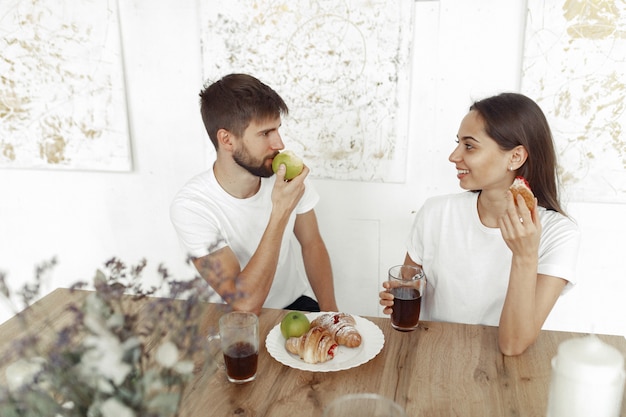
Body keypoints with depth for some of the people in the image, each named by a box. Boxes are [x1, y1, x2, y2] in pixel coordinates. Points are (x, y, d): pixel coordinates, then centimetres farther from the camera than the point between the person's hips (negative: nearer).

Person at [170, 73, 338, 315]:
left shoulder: (287, 176, -10)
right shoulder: (191, 206, -22)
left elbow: (312, 244, 5)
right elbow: (245, 304, -26)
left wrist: (330, 313, -6)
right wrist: (280, 212, -30)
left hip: (298, 304, 2)